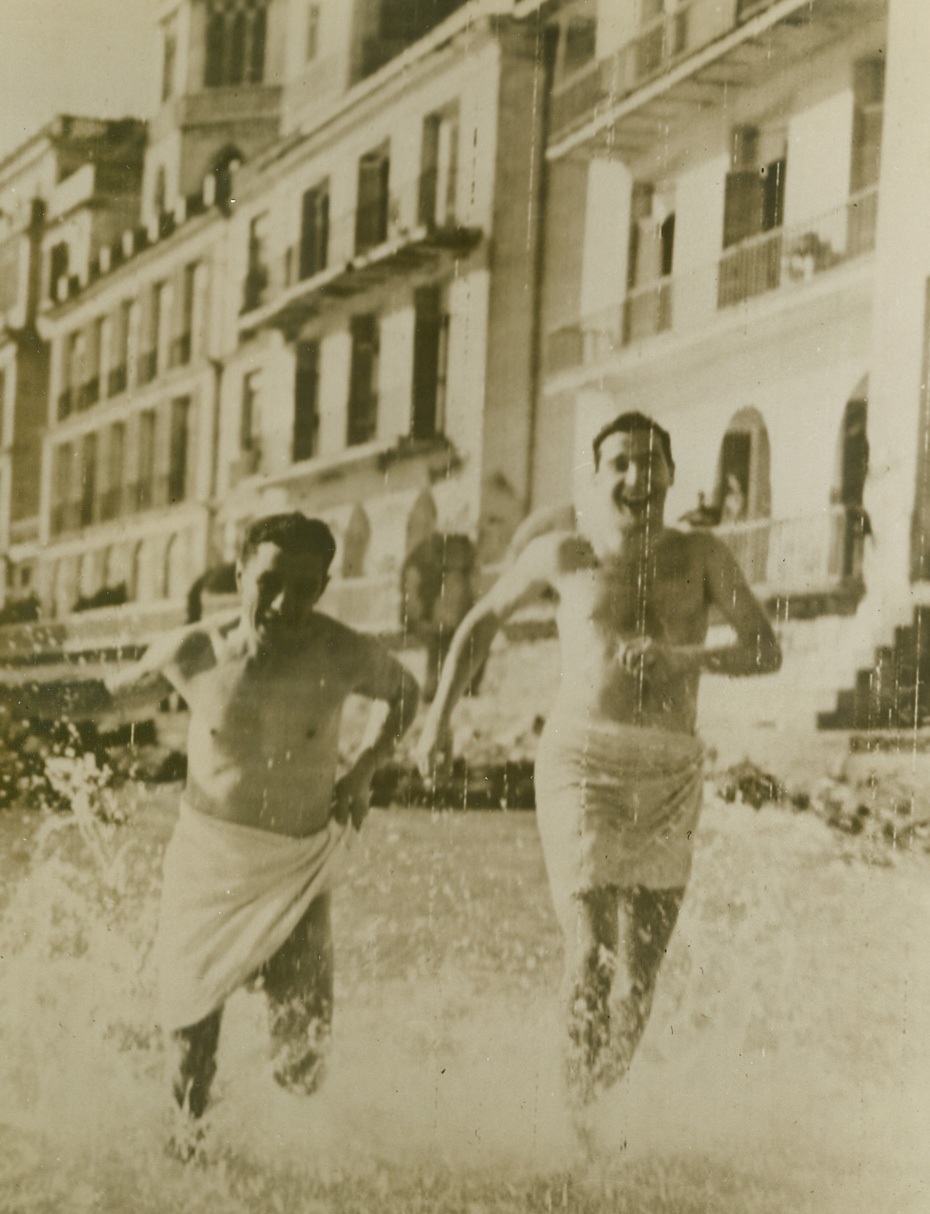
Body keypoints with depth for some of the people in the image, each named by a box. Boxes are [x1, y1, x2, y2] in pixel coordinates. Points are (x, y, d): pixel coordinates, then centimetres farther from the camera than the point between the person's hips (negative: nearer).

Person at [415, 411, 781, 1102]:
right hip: (582, 760, -2)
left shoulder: (700, 557, 8)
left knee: (639, 973, 6)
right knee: (592, 953, -15)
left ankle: (608, 1091, 27)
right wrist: (441, 711, 18)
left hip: (671, 777, 2)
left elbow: (766, 650, 2)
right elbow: (485, 619, 23)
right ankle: (580, 1101, 0)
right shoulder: (563, 555, 8)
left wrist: (688, 658, -16)